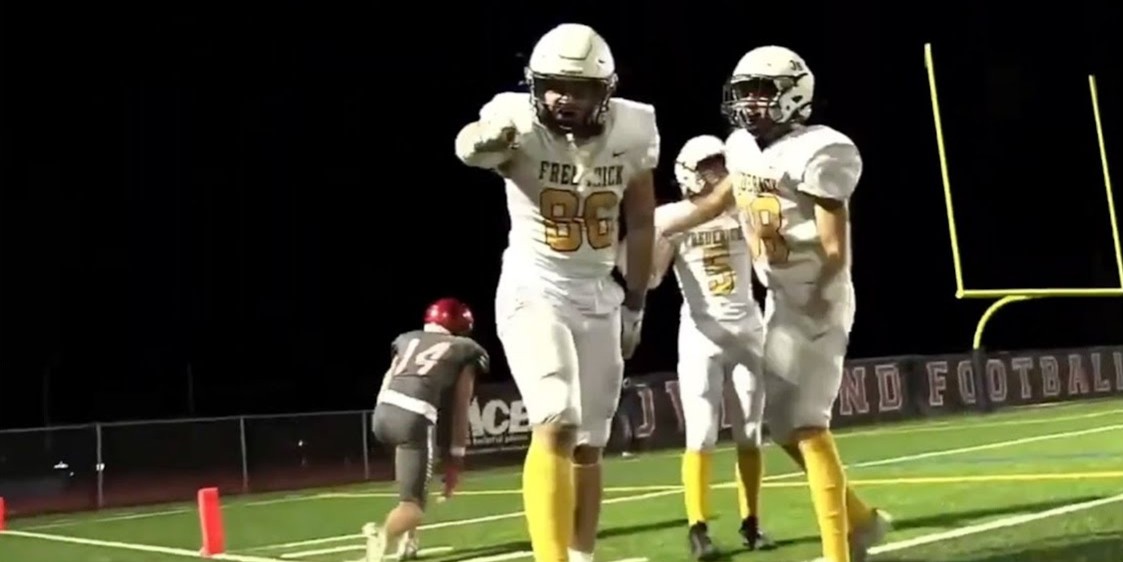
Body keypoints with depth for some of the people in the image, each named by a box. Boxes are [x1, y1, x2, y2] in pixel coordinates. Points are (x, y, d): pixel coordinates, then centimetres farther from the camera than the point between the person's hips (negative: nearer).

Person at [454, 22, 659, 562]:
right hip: (533, 292, -4)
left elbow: (641, 224, 8)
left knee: (587, 446, 10)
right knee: (556, 426, -21)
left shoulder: (630, 130, -5)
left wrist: (634, 307, 12)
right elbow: (467, 146, -41)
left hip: (598, 297, 4)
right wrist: (486, 138, -64)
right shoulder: (521, 122, -17)